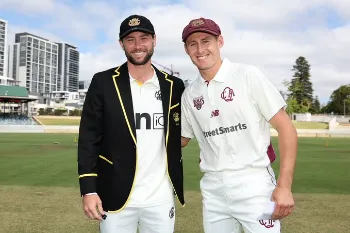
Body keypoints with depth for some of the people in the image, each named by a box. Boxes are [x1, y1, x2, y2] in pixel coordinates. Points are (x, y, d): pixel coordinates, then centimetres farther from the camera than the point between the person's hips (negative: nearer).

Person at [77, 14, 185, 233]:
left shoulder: (174, 86, 5)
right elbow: (89, 138, -3)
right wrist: (88, 190, -8)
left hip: (162, 197, 2)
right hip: (116, 196, -2)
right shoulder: (103, 82, -2)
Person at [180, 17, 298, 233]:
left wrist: (284, 186, -14)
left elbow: (286, 128, -8)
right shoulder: (190, 94, 6)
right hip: (212, 190, 4)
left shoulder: (248, 76, -7)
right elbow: (181, 138, 18)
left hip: (254, 186, -4)